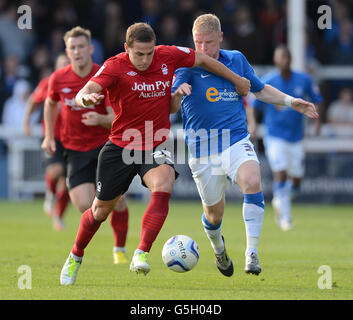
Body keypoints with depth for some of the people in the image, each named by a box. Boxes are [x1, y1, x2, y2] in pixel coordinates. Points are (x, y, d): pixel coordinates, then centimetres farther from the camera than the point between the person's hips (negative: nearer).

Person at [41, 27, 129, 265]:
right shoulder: (59, 79, -4)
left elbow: (116, 118, -15)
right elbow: (51, 104, 18)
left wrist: (100, 119, -36)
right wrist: (49, 136, 12)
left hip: (105, 144, -1)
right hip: (75, 148, 1)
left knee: (117, 200, -12)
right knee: (84, 206, -15)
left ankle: (120, 249, 11)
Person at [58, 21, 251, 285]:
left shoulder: (168, 56, -6)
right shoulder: (115, 67, -15)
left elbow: (203, 60, 12)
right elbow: (84, 93, -27)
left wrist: (236, 80, 19)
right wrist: (86, 98, -52)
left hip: (155, 146, 1)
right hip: (120, 146, -1)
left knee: (163, 187, -30)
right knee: (101, 210, 9)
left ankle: (141, 254, -30)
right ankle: (75, 258, 34)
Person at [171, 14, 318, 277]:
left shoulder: (237, 60, 5)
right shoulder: (187, 67, -5)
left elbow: (260, 90, 22)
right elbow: (171, 108, -13)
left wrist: (291, 102, 10)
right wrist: (177, 94, -35)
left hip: (236, 140, 1)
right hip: (202, 147, -1)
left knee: (252, 182, -29)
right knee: (214, 213, 7)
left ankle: (252, 253, -26)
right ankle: (219, 249, 44)